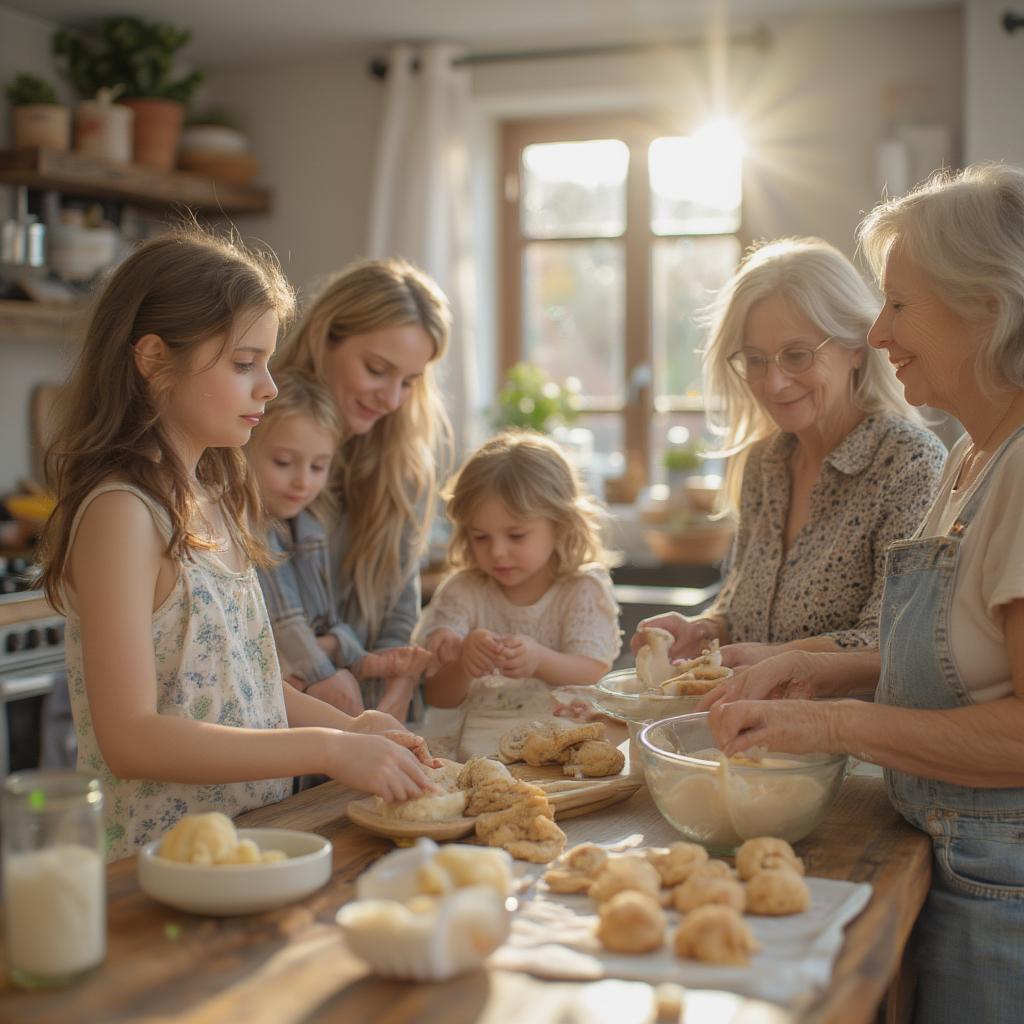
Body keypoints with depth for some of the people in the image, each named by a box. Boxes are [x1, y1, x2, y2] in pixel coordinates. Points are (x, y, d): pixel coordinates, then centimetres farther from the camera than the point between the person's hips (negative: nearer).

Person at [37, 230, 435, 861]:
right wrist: (326, 748, -21)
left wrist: (351, 727, 4)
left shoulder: (214, 500, 13)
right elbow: (129, 738, -20)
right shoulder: (121, 511, -13)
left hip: (253, 838, 7)